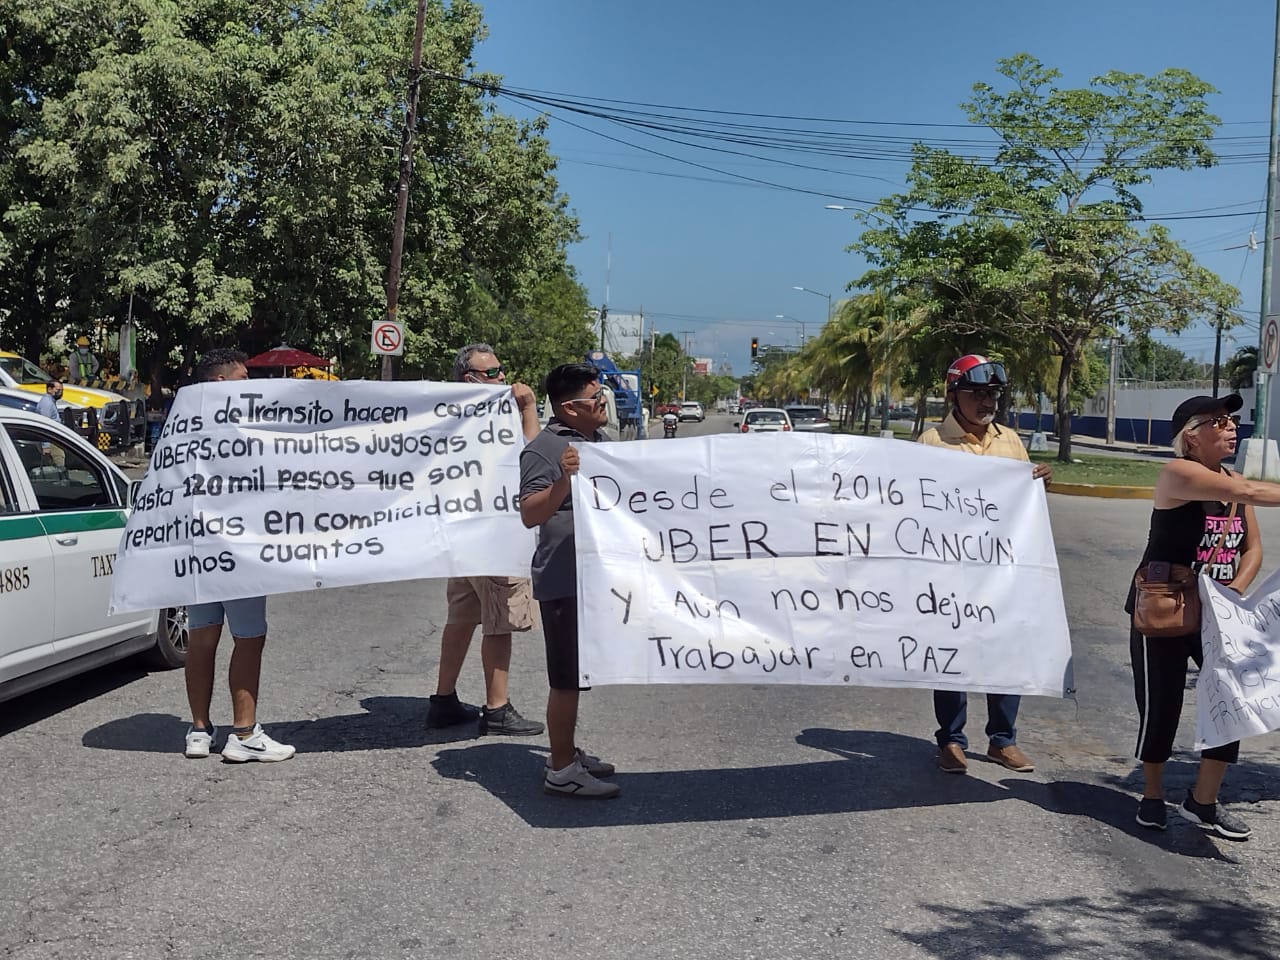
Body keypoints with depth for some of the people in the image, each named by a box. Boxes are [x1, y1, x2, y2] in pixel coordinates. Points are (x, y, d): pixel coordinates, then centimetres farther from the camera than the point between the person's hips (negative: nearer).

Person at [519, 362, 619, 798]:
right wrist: (563, 480, -36)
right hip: (563, 580, -9)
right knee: (567, 678, -3)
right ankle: (560, 771, 6)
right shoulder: (542, 449, -15)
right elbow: (530, 515, -23)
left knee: (577, 675, 18)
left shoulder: (600, 440, 13)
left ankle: (568, 752, 30)